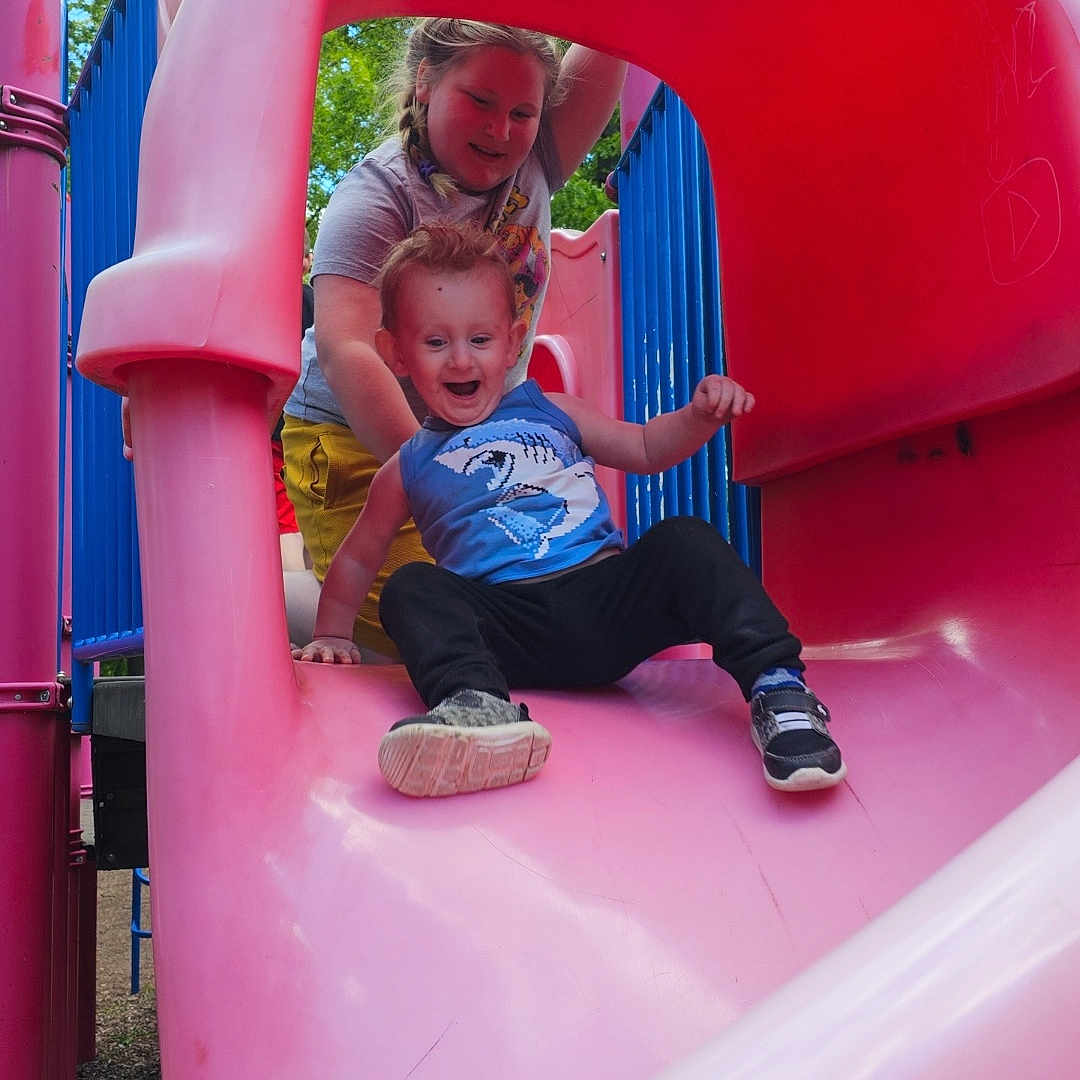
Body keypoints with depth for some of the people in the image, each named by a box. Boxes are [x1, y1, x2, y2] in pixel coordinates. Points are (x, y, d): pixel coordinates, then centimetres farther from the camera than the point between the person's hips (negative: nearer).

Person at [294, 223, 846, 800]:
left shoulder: (551, 412, 18)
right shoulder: (410, 469, 16)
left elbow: (645, 449, 25)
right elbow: (358, 557, 29)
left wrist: (701, 415, 7)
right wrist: (332, 634, 21)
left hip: (609, 597, 1)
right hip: (511, 633, -1)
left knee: (684, 540, -23)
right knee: (411, 590, -25)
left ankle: (777, 688, -33)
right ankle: (477, 704, -52)